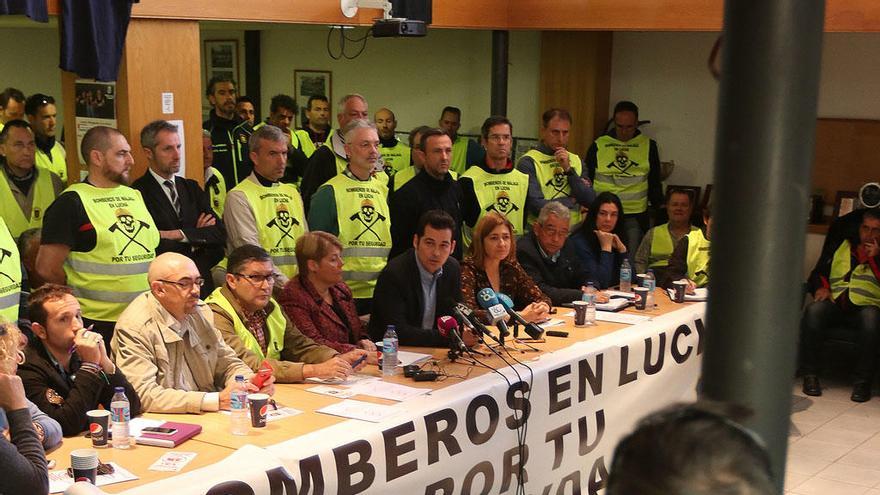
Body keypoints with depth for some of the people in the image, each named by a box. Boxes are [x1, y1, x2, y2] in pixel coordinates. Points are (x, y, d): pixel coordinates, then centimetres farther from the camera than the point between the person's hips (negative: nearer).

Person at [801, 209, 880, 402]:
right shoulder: (842, 246, 24)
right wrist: (822, 288, 4)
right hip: (835, 302, 2)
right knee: (814, 310, -33)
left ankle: (863, 380, -31)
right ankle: (810, 374, -26)